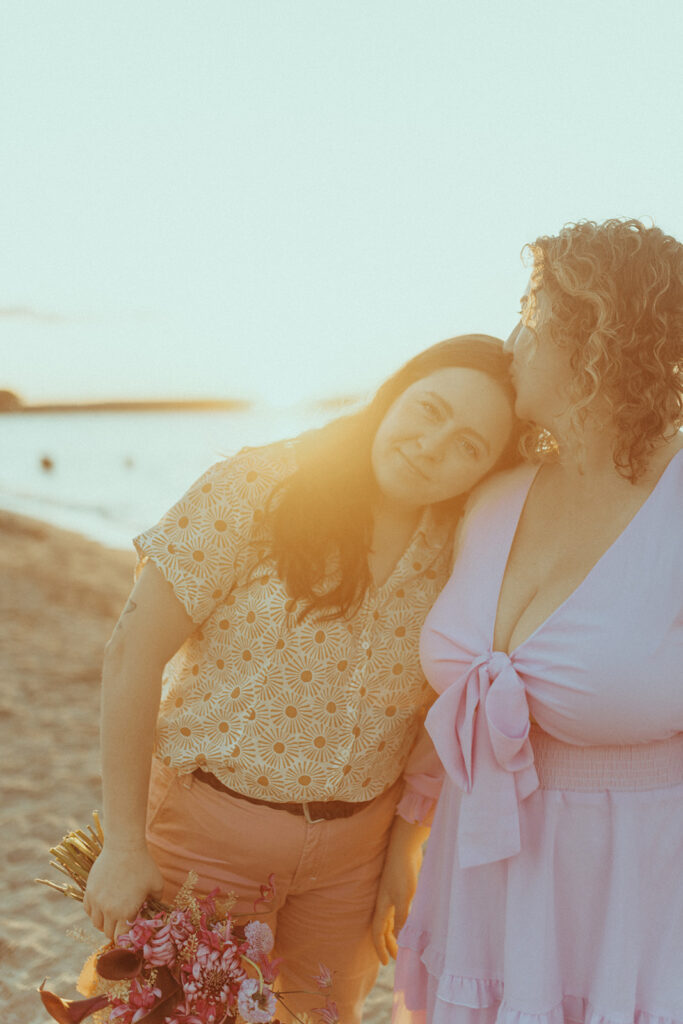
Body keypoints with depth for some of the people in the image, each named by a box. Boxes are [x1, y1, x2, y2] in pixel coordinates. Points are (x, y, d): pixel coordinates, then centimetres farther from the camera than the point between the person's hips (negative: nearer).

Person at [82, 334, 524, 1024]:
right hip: (212, 828, -3)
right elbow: (134, 655, -16)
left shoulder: (460, 554, -5)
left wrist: (403, 853, 8)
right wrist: (124, 845, -14)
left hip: (352, 845, 4)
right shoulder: (257, 489, -17)